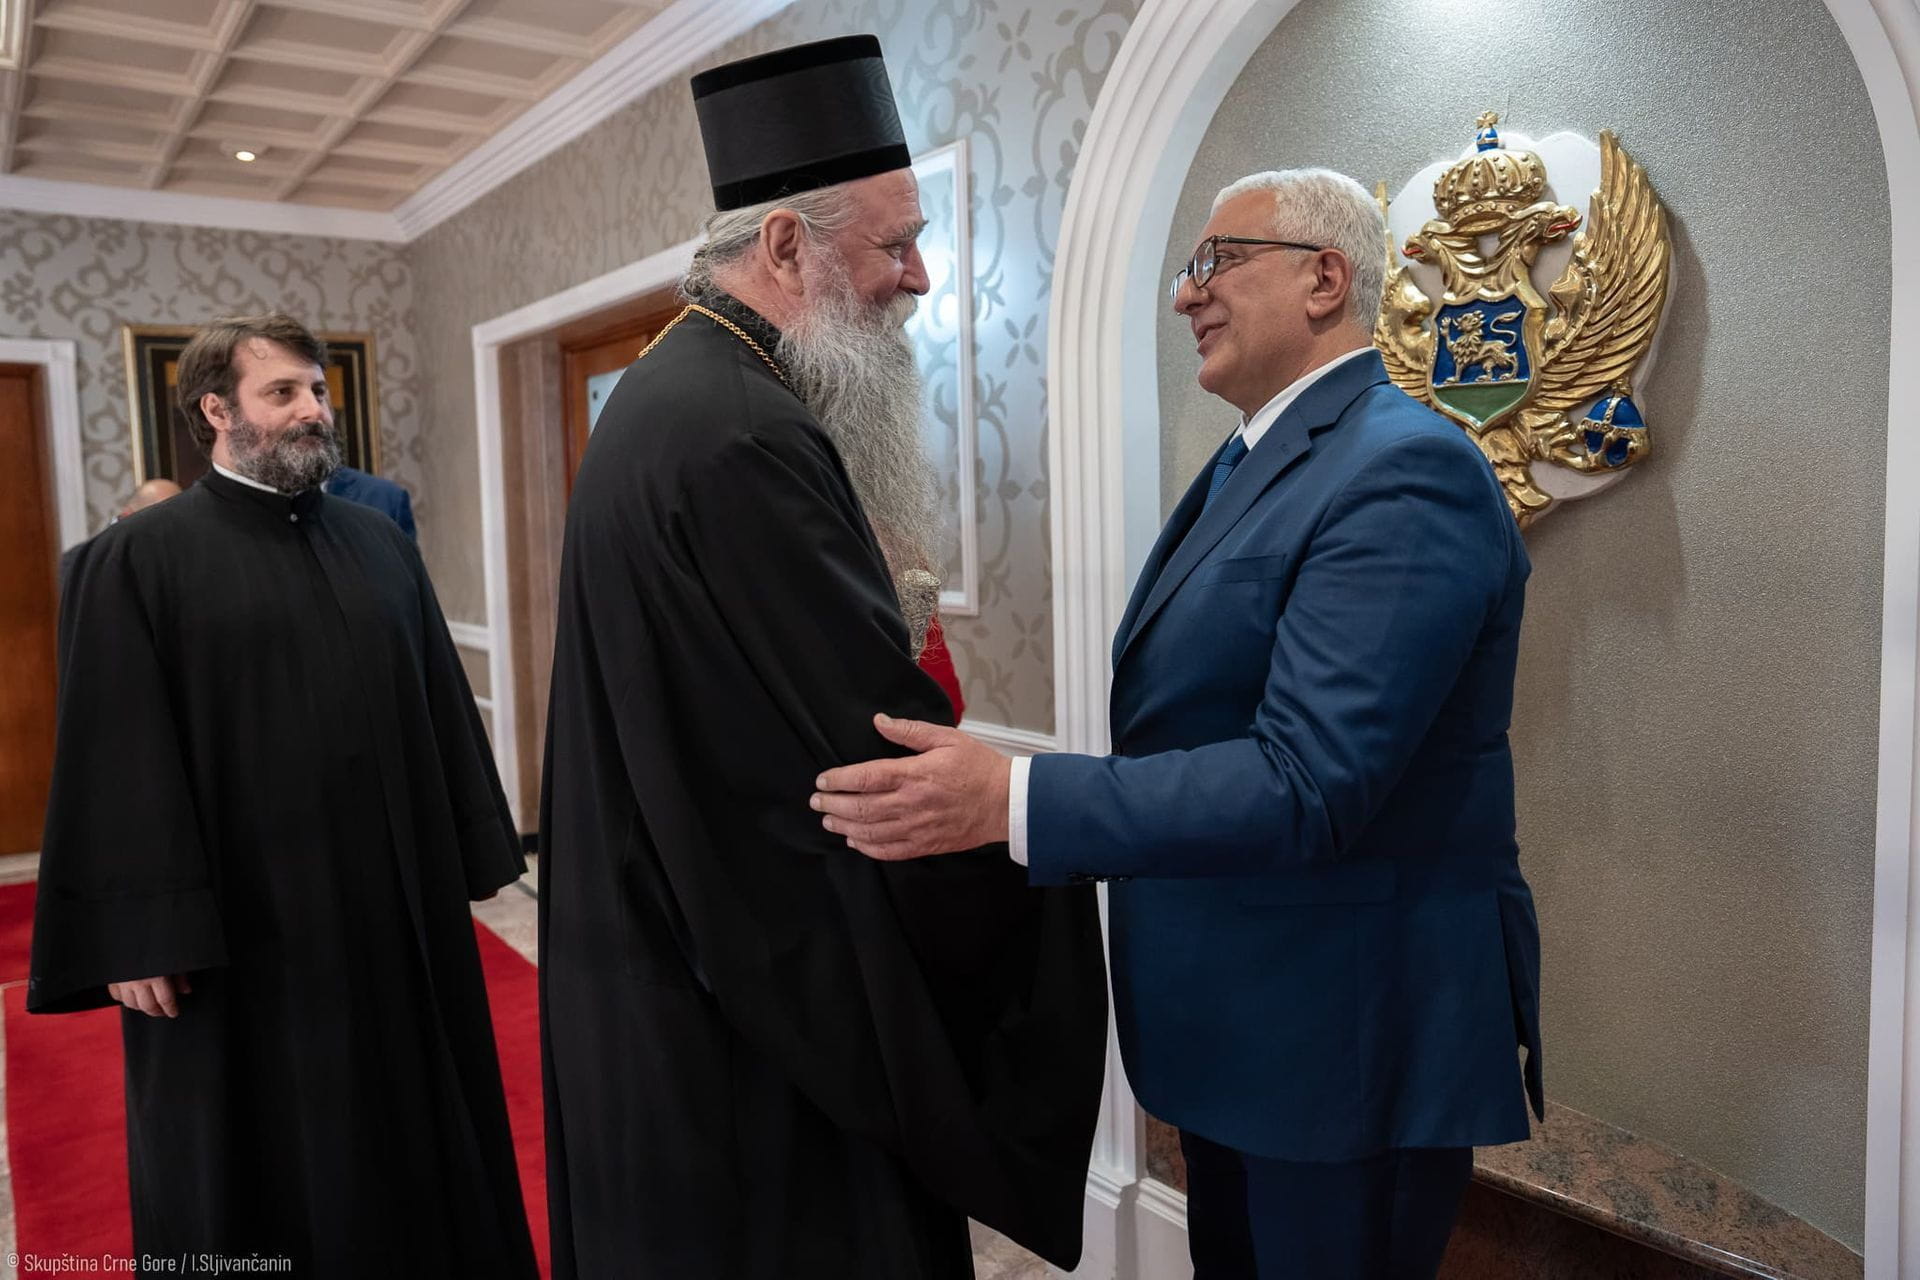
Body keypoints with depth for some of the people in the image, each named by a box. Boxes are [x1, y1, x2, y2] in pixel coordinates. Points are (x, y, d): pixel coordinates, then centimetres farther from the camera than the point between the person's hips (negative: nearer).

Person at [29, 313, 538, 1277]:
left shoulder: (379, 542, 8)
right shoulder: (140, 561, -5)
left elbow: (441, 708, 9)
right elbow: (117, 762, -10)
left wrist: (471, 852, 7)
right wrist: (139, 937, -14)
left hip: (398, 903, 4)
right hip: (240, 922, -4)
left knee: (410, 1126, 17)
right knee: (263, 1155, 12)